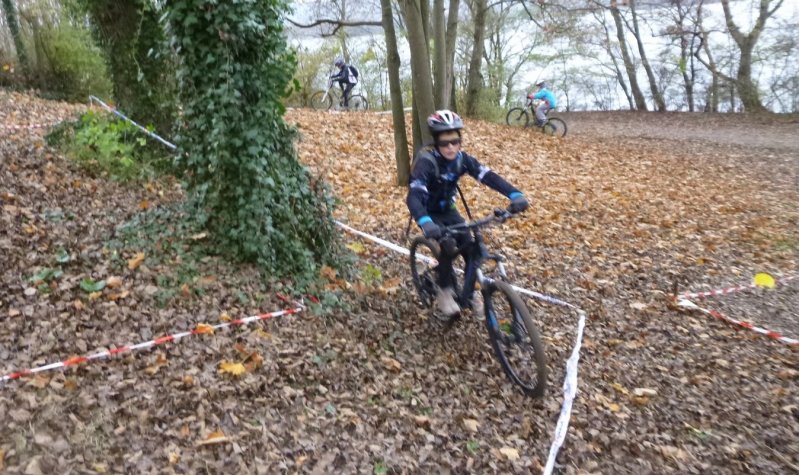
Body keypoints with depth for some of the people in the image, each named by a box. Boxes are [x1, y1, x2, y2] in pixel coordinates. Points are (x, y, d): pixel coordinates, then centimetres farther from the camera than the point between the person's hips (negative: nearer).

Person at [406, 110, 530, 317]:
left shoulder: (462, 158, -14)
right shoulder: (426, 162, -29)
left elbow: (488, 176, -25)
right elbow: (413, 196, -42)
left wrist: (515, 195, -41)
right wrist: (425, 223, -61)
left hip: (448, 210, 5)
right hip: (430, 213, -5)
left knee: (472, 249, -8)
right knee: (448, 247, -27)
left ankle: (469, 294, 12)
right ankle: (444, 292, -7)